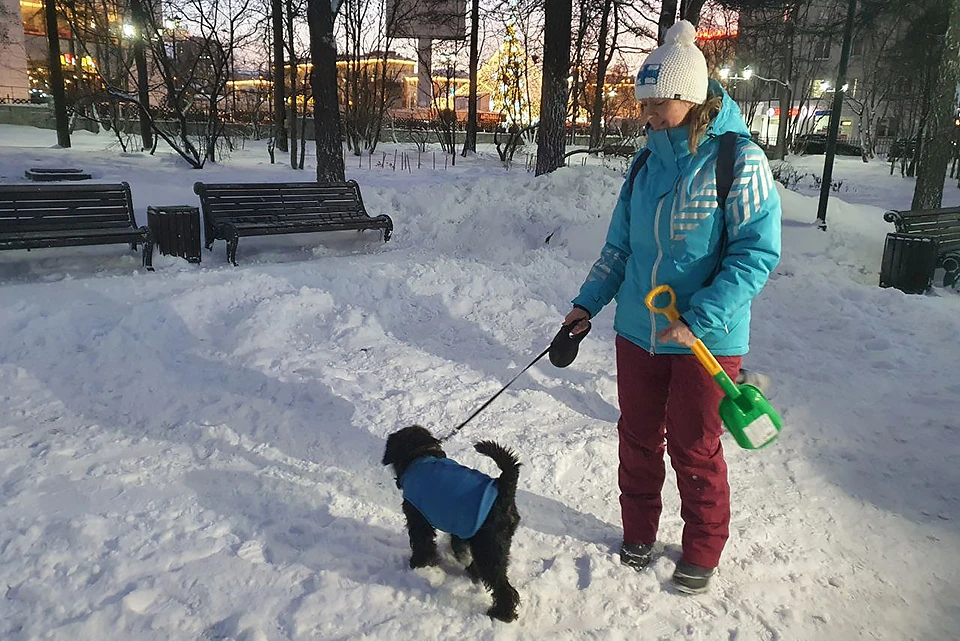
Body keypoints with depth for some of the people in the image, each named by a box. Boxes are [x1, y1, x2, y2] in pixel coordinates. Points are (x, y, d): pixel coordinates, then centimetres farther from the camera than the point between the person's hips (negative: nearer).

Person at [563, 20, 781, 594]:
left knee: (695, 451, 9)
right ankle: (639, 531, 38)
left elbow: (757, 252, -16)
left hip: (707, 339, -5)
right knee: (638, 440, 16)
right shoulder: (648, 163, 6)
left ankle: (703, 551, 32)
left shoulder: (738, 158, -11)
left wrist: (699, 320, -23)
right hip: (638, 332, 5)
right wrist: (588, 304, 7)